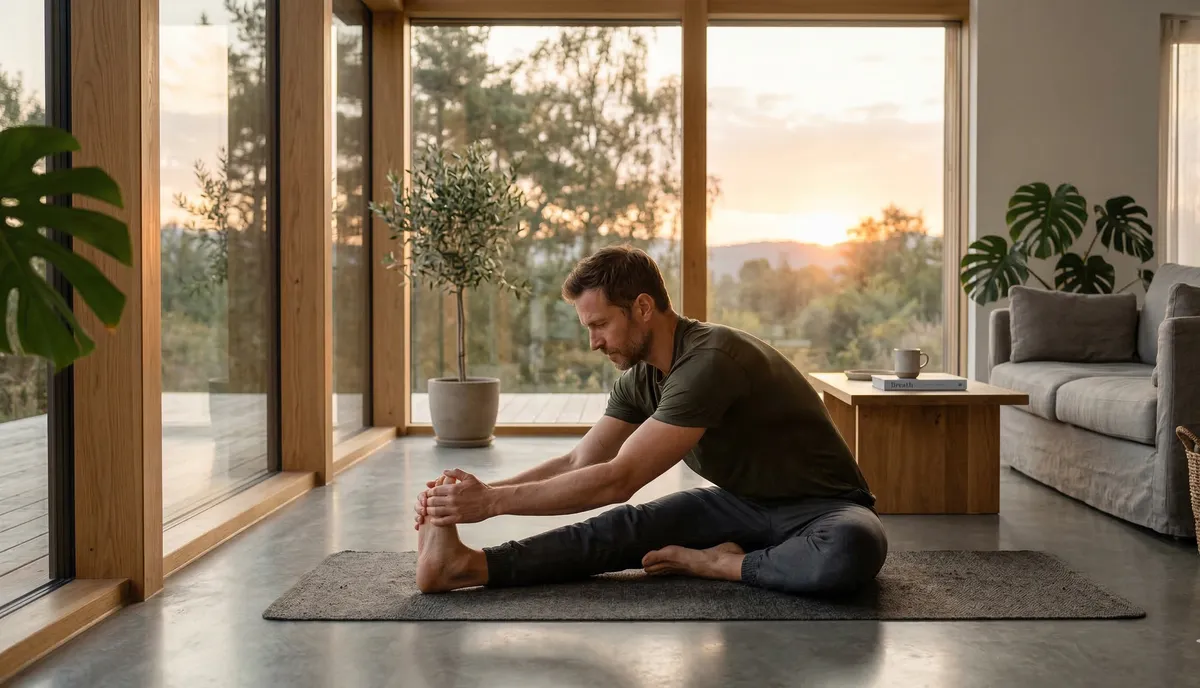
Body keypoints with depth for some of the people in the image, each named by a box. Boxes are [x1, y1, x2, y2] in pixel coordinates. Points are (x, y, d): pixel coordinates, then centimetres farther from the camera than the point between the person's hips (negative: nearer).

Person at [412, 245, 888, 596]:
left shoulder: (709, 362, -30)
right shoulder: (640, 378, -2)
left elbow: (617, 480, -32)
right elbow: (579, 463, 0)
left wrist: (493, 501, -30)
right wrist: (478, 491, -13)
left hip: (822, 507, -6)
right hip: (744, 503, 6)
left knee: (854, 550, -41)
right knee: (626, 526, -18)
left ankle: (720, 563, -20)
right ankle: (468, 566, -27)